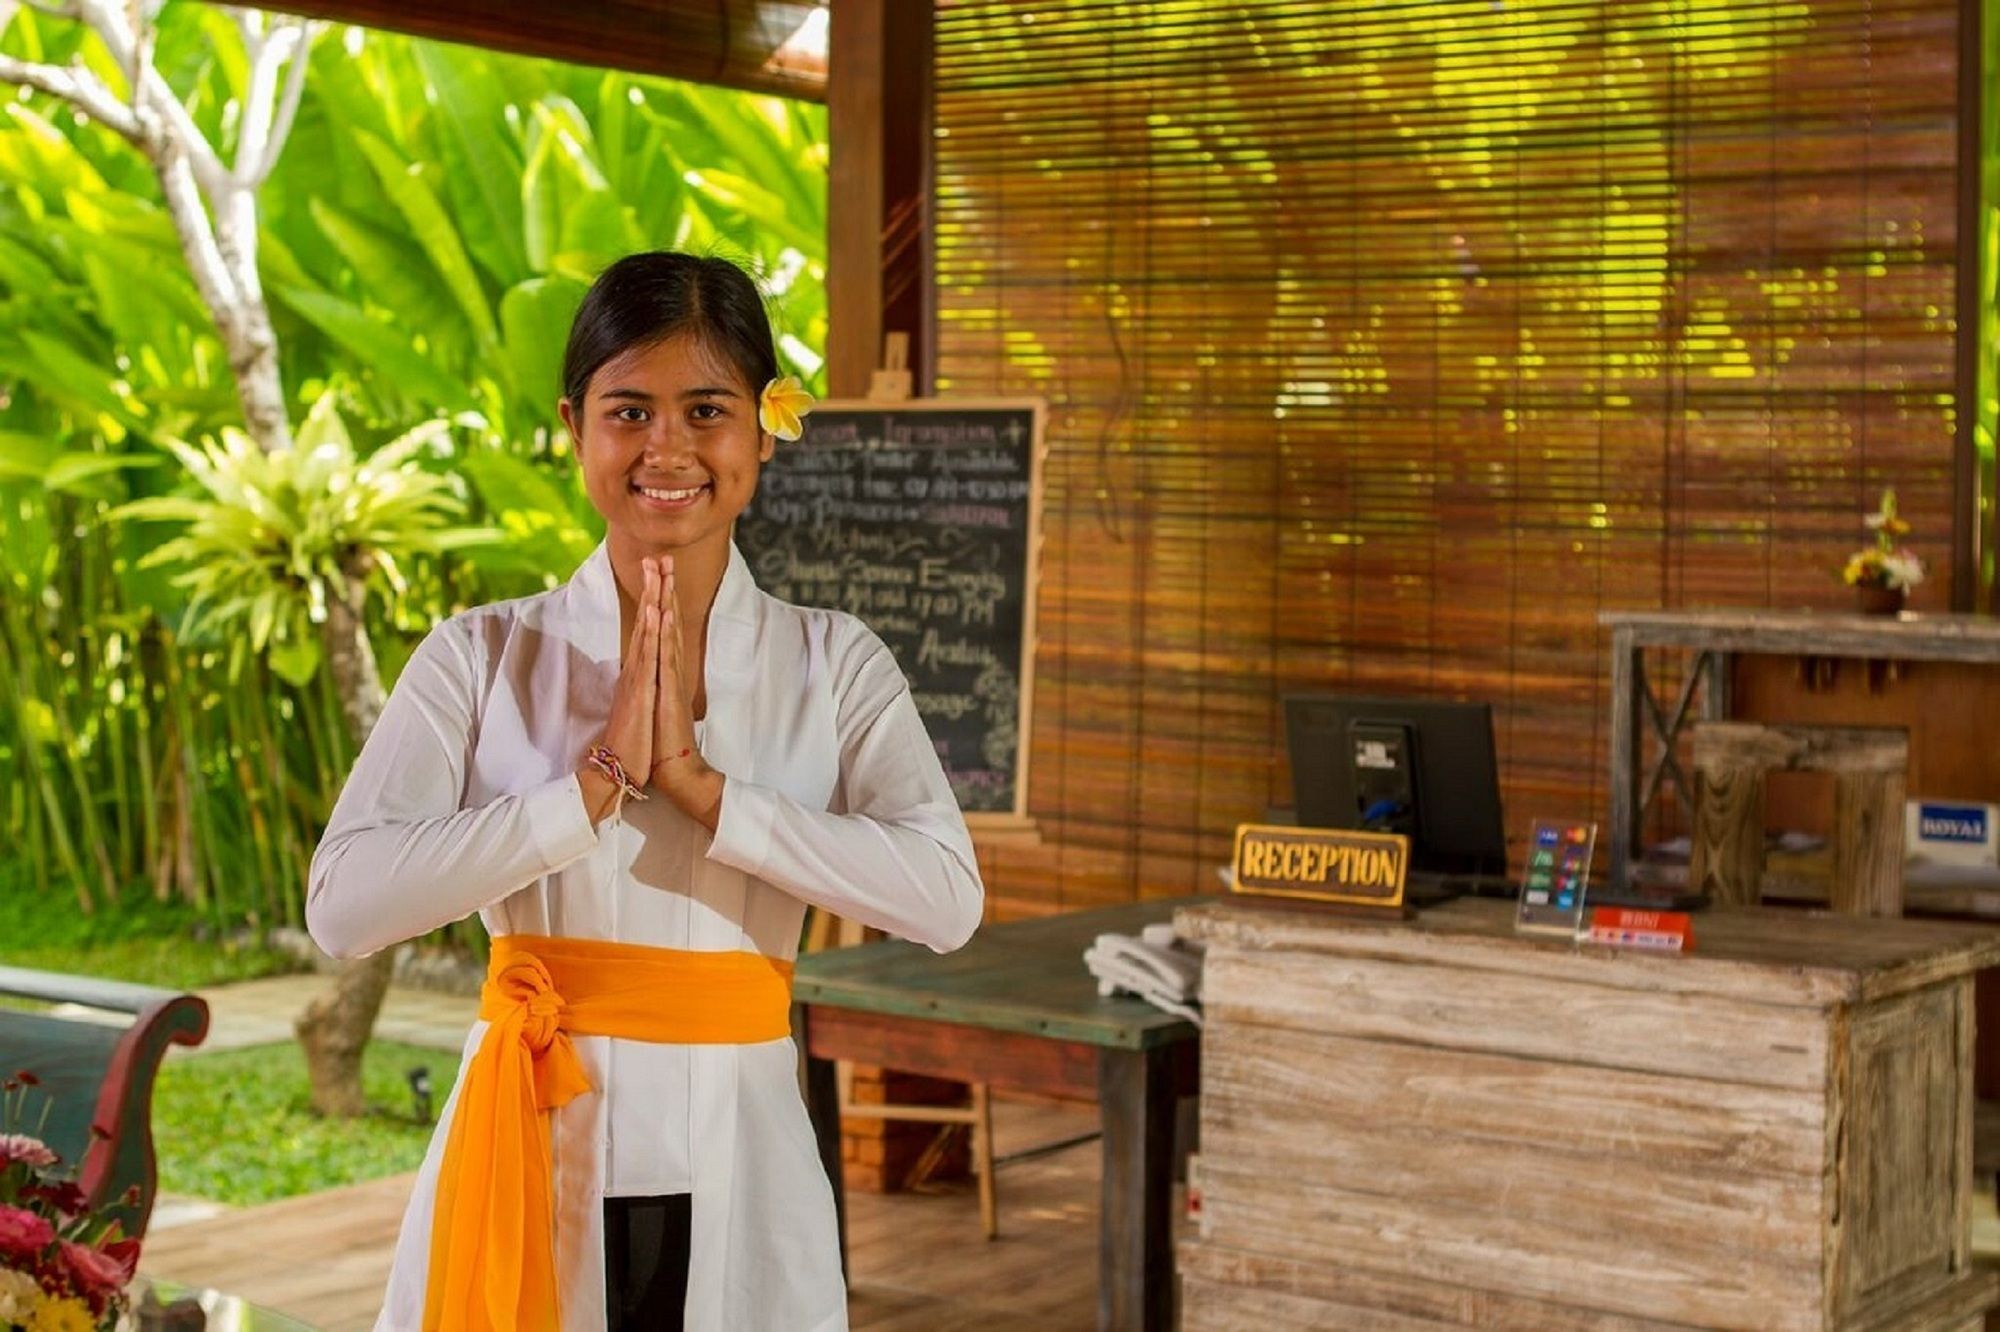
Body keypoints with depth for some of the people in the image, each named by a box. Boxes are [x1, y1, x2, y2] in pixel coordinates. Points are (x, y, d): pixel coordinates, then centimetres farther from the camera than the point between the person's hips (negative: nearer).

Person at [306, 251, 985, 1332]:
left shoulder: (833, 665, 1)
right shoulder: (483, 655, -1)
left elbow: (948, 896, -14)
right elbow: (343, 904, -14)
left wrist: (698, 783, -18)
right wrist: (597, 779, -18)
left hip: (736, 1168, 1)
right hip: (529, 1159, 0)